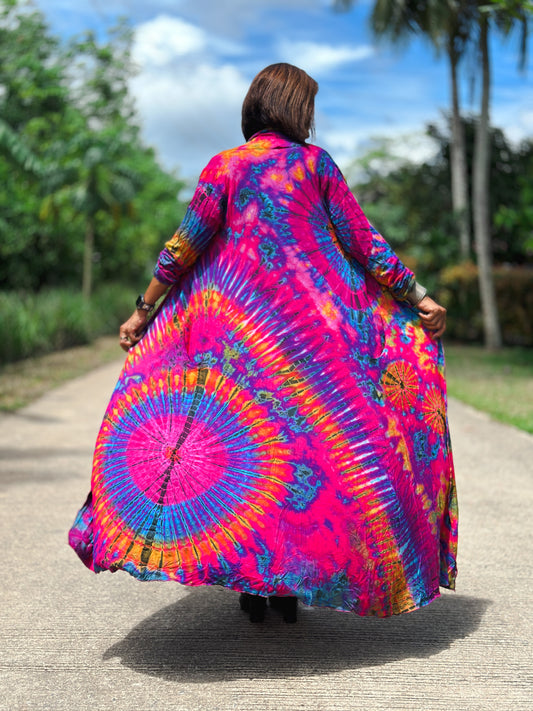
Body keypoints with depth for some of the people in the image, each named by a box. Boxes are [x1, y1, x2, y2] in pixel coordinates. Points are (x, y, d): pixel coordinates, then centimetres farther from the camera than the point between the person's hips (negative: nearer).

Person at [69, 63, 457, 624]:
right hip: (309, 322, 0)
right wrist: (417, 297, 9)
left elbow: (184, 247, 0)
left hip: (239, 322, 0)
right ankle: (290, 581, 10)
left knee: (239, 442, 4)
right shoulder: (315, 162, 3)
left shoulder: (224, 166, 4)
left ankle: (249, 583, 5)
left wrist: (143, 311, 7)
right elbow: (362, 241, 2)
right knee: (305, 436, 7)